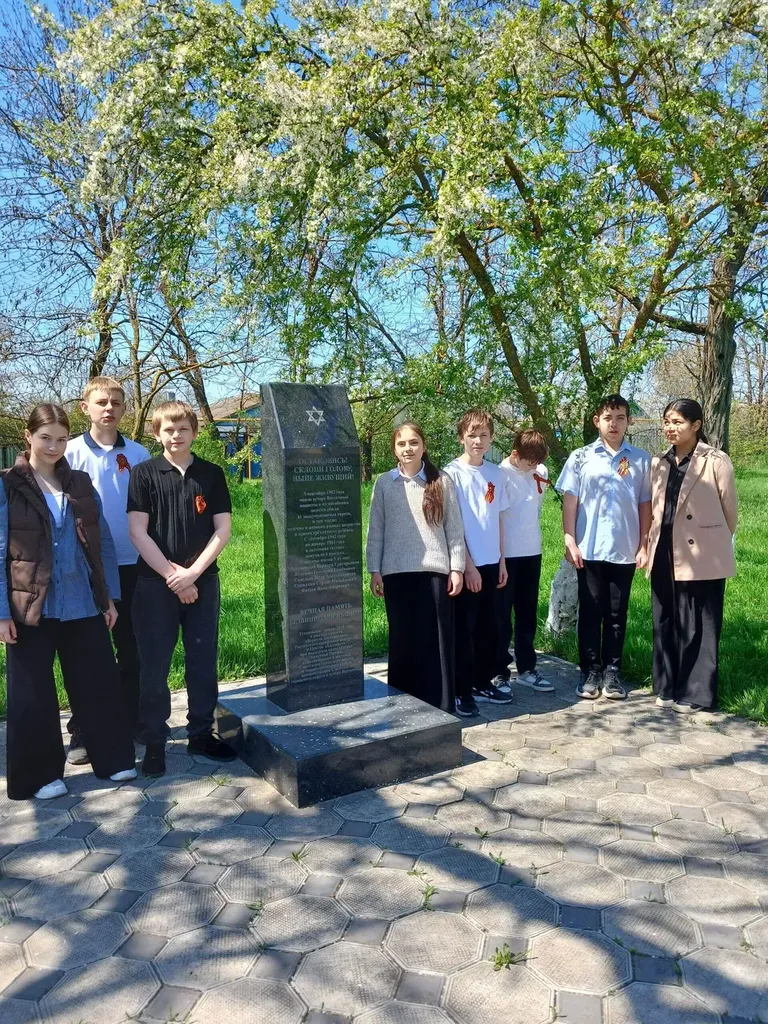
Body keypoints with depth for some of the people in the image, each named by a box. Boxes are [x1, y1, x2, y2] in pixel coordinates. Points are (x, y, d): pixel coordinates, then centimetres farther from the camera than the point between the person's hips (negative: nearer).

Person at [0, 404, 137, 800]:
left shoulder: (81, 484, 7)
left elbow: (103, 544, 9)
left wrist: (110, 596, 6)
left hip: (83, 605, 3)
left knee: (98, 682, 11)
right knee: (33, 694, 8)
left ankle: (113, 758, 25)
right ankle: (39, 775, 22)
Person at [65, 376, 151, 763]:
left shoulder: (139, 454, 3)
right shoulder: (71, 453, -3)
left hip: (131, 565, 2)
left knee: (132, 648, 12)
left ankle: (134, 721, 27)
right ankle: (82, 733, 18)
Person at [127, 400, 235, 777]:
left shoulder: (212, 474, 3)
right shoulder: (144, 474, -2)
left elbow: (223, 530, -1)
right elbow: (138, 532, -7)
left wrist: (192, 573, -11)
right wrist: (172, 576, -12)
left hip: (203, 581, 2)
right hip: (155, 583, -2)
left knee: (203, 661, 9)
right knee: (154, 666, 4)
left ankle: (201, 733, 24)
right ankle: (154, 743, 16)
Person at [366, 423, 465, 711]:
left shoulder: (441, 482, 4)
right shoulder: (384, 483, 6)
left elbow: (454, 528, 4)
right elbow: (376, 530, 6)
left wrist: (457, 568, 0)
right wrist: (374, 570, 2)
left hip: (434, 569, -1)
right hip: (396, 572, 1)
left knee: (436, 638, 2)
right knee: (402, 639, 7)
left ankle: (439, 706, 10)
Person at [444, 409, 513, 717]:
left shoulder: (495, 473, 8)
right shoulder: (453, 473, -8)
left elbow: (498, 520, 12)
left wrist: (502, 561, 10)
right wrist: (467, 564, -13)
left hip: (490, 562, 6)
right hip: (466, 564, -6)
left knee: (488, 627, 13)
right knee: (464, 628, 2)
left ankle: (483, 683, 26)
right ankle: (462, 691, 11)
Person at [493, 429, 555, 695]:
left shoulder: (541, 473, 2)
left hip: (532, 554, 6)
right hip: (506, 556, -6)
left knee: (527, 615, 15)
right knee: (502, 618, 5)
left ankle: (526, 669, 26)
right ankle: (499, 673, 15)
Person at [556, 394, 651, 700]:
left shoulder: (641, 460, 4)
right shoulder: (580, 457, 1)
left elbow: (645, 505, 6)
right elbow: (570, 502, 1)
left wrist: (644, 546, 2)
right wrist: (570, 542, -5)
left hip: (625, 551, 1)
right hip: (589, 549, -1)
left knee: (617, 614, 9)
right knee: (590, 612, 7)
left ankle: (612, 672, 19)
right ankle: (590, 672, 16)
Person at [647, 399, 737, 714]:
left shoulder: (716, 462, -7)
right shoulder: (659, 464, 9)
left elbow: (730, 511, 1)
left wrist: (716, 542, 12)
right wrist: (651, 547, 13)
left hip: (702, 557, -5)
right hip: (665, 555, 5)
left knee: (698, 626, 3)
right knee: (666, 623, 12)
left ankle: (696, 693, 15)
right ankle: (668, 687, 24)